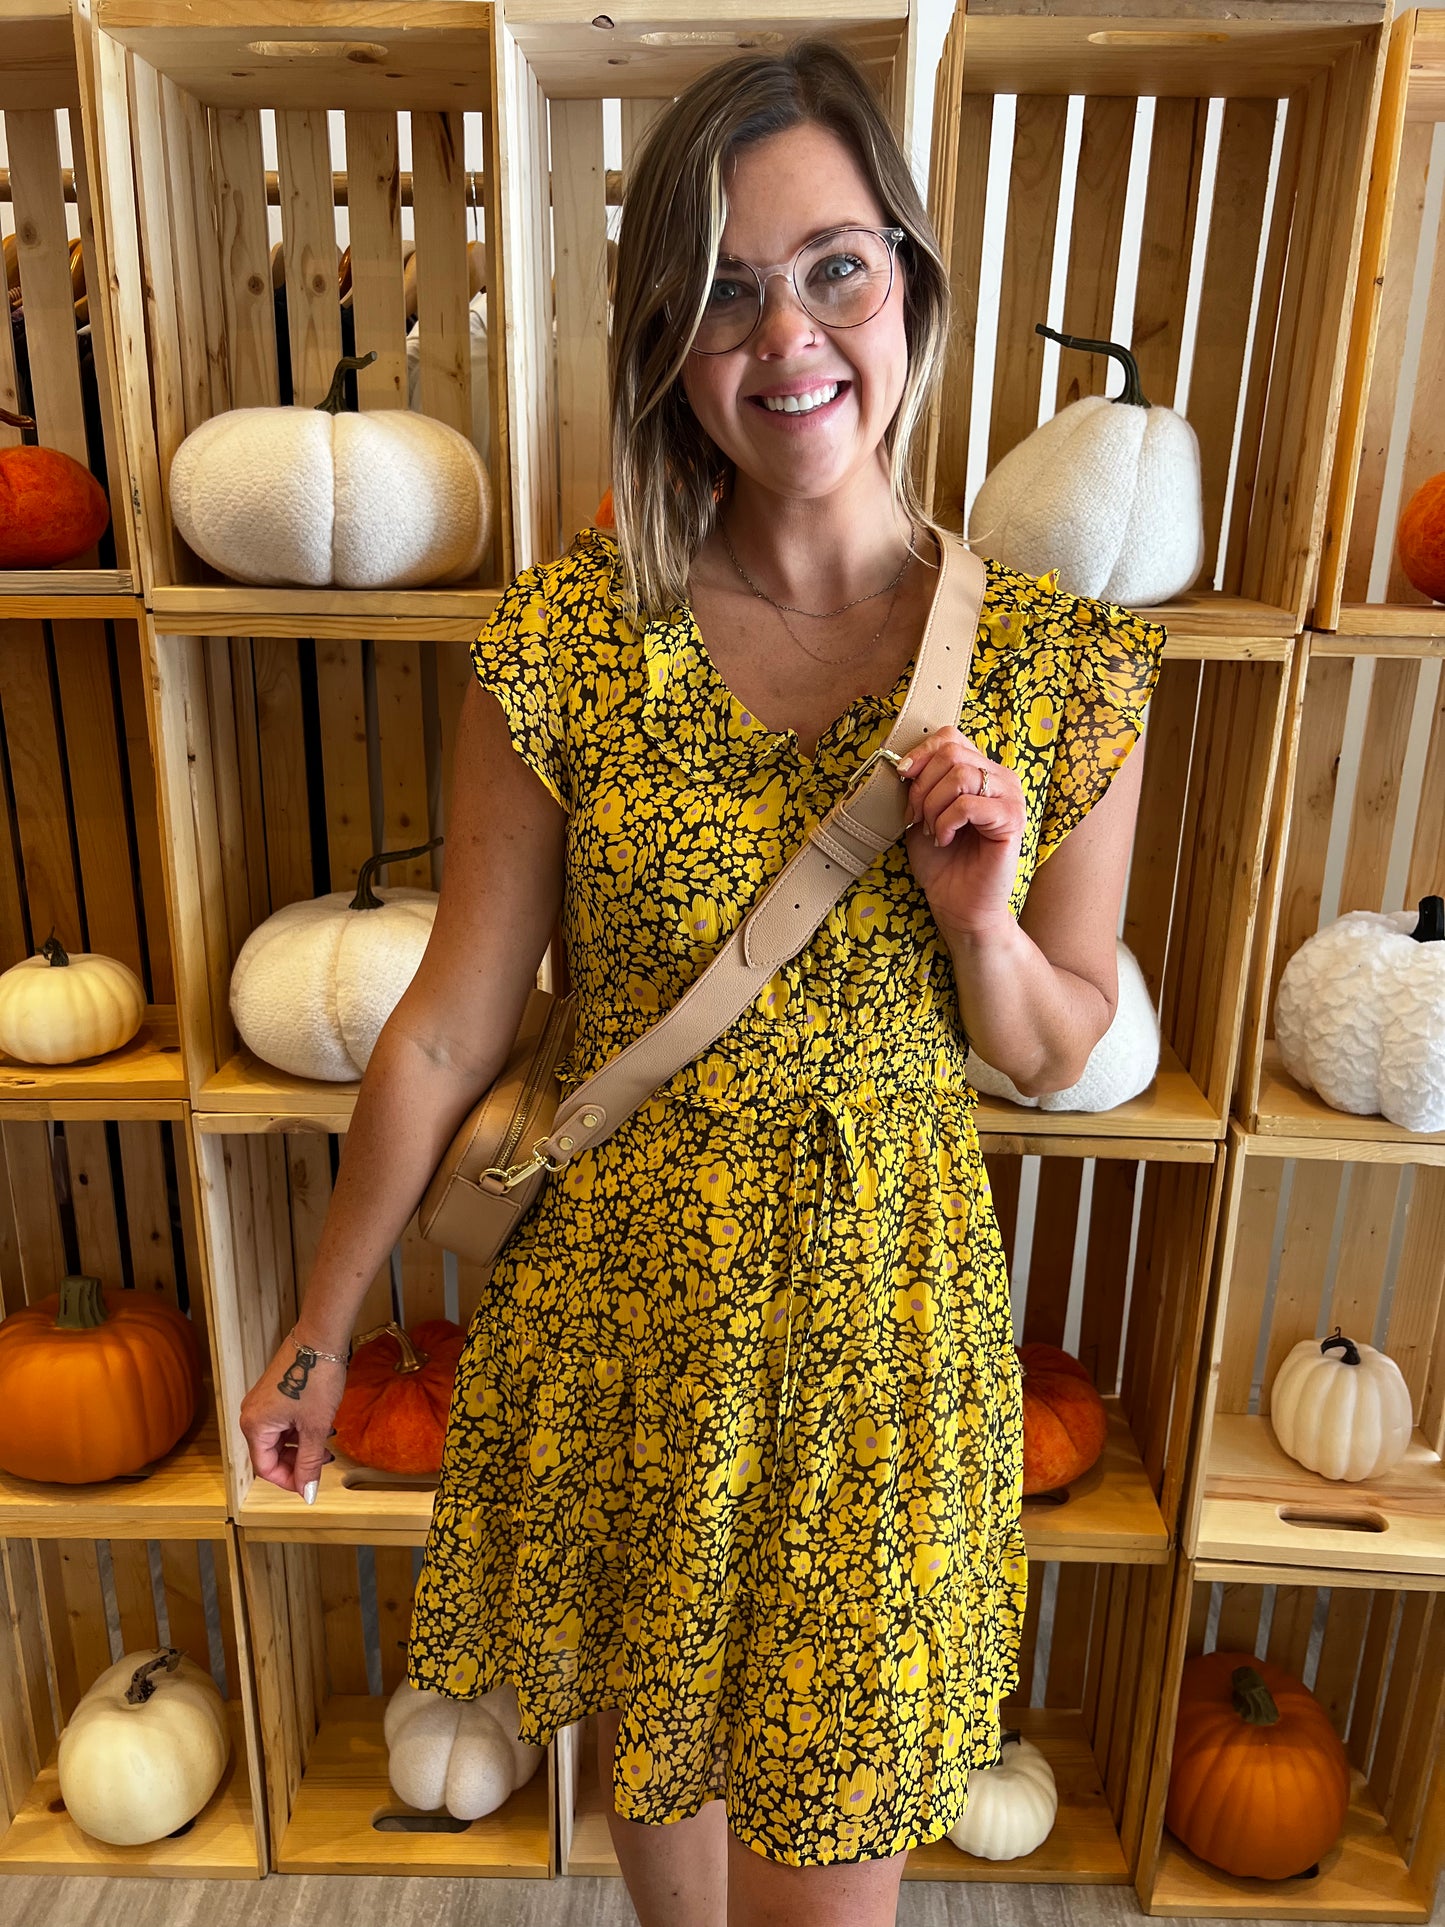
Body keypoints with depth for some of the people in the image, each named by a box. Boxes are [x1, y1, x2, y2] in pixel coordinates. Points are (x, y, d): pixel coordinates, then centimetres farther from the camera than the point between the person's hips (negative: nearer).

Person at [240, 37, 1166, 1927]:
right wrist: (320, 1332, 3)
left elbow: (1056, 1050, 2)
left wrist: (975, 918, -20)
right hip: (621, 1292, 1)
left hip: (880, 1300, 0)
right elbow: (451, 1025, -5)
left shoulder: (1063, 659, -9)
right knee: (654, 1744, 26)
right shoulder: (564, 640, -11)